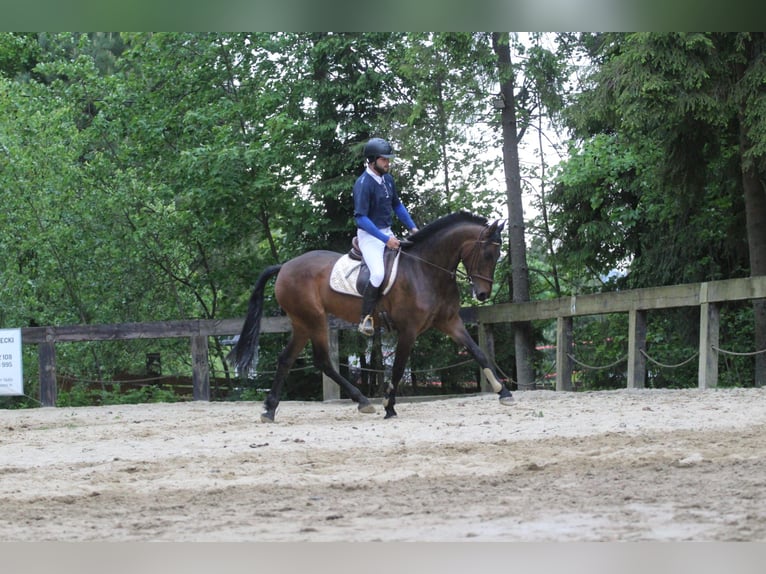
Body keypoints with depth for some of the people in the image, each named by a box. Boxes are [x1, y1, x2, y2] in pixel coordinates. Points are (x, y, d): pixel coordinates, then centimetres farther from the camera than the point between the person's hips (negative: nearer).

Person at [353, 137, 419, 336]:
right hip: (370, 235, -9)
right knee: (378, 273, -26)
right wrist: (385, 239, -26)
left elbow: (397, 205, 21)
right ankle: (366, 318, -18)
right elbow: (361, 217, -23)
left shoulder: (388, 179, 7)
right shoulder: (363, 184, -18)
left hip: (388, 233, 9)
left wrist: (413, 227, 11)